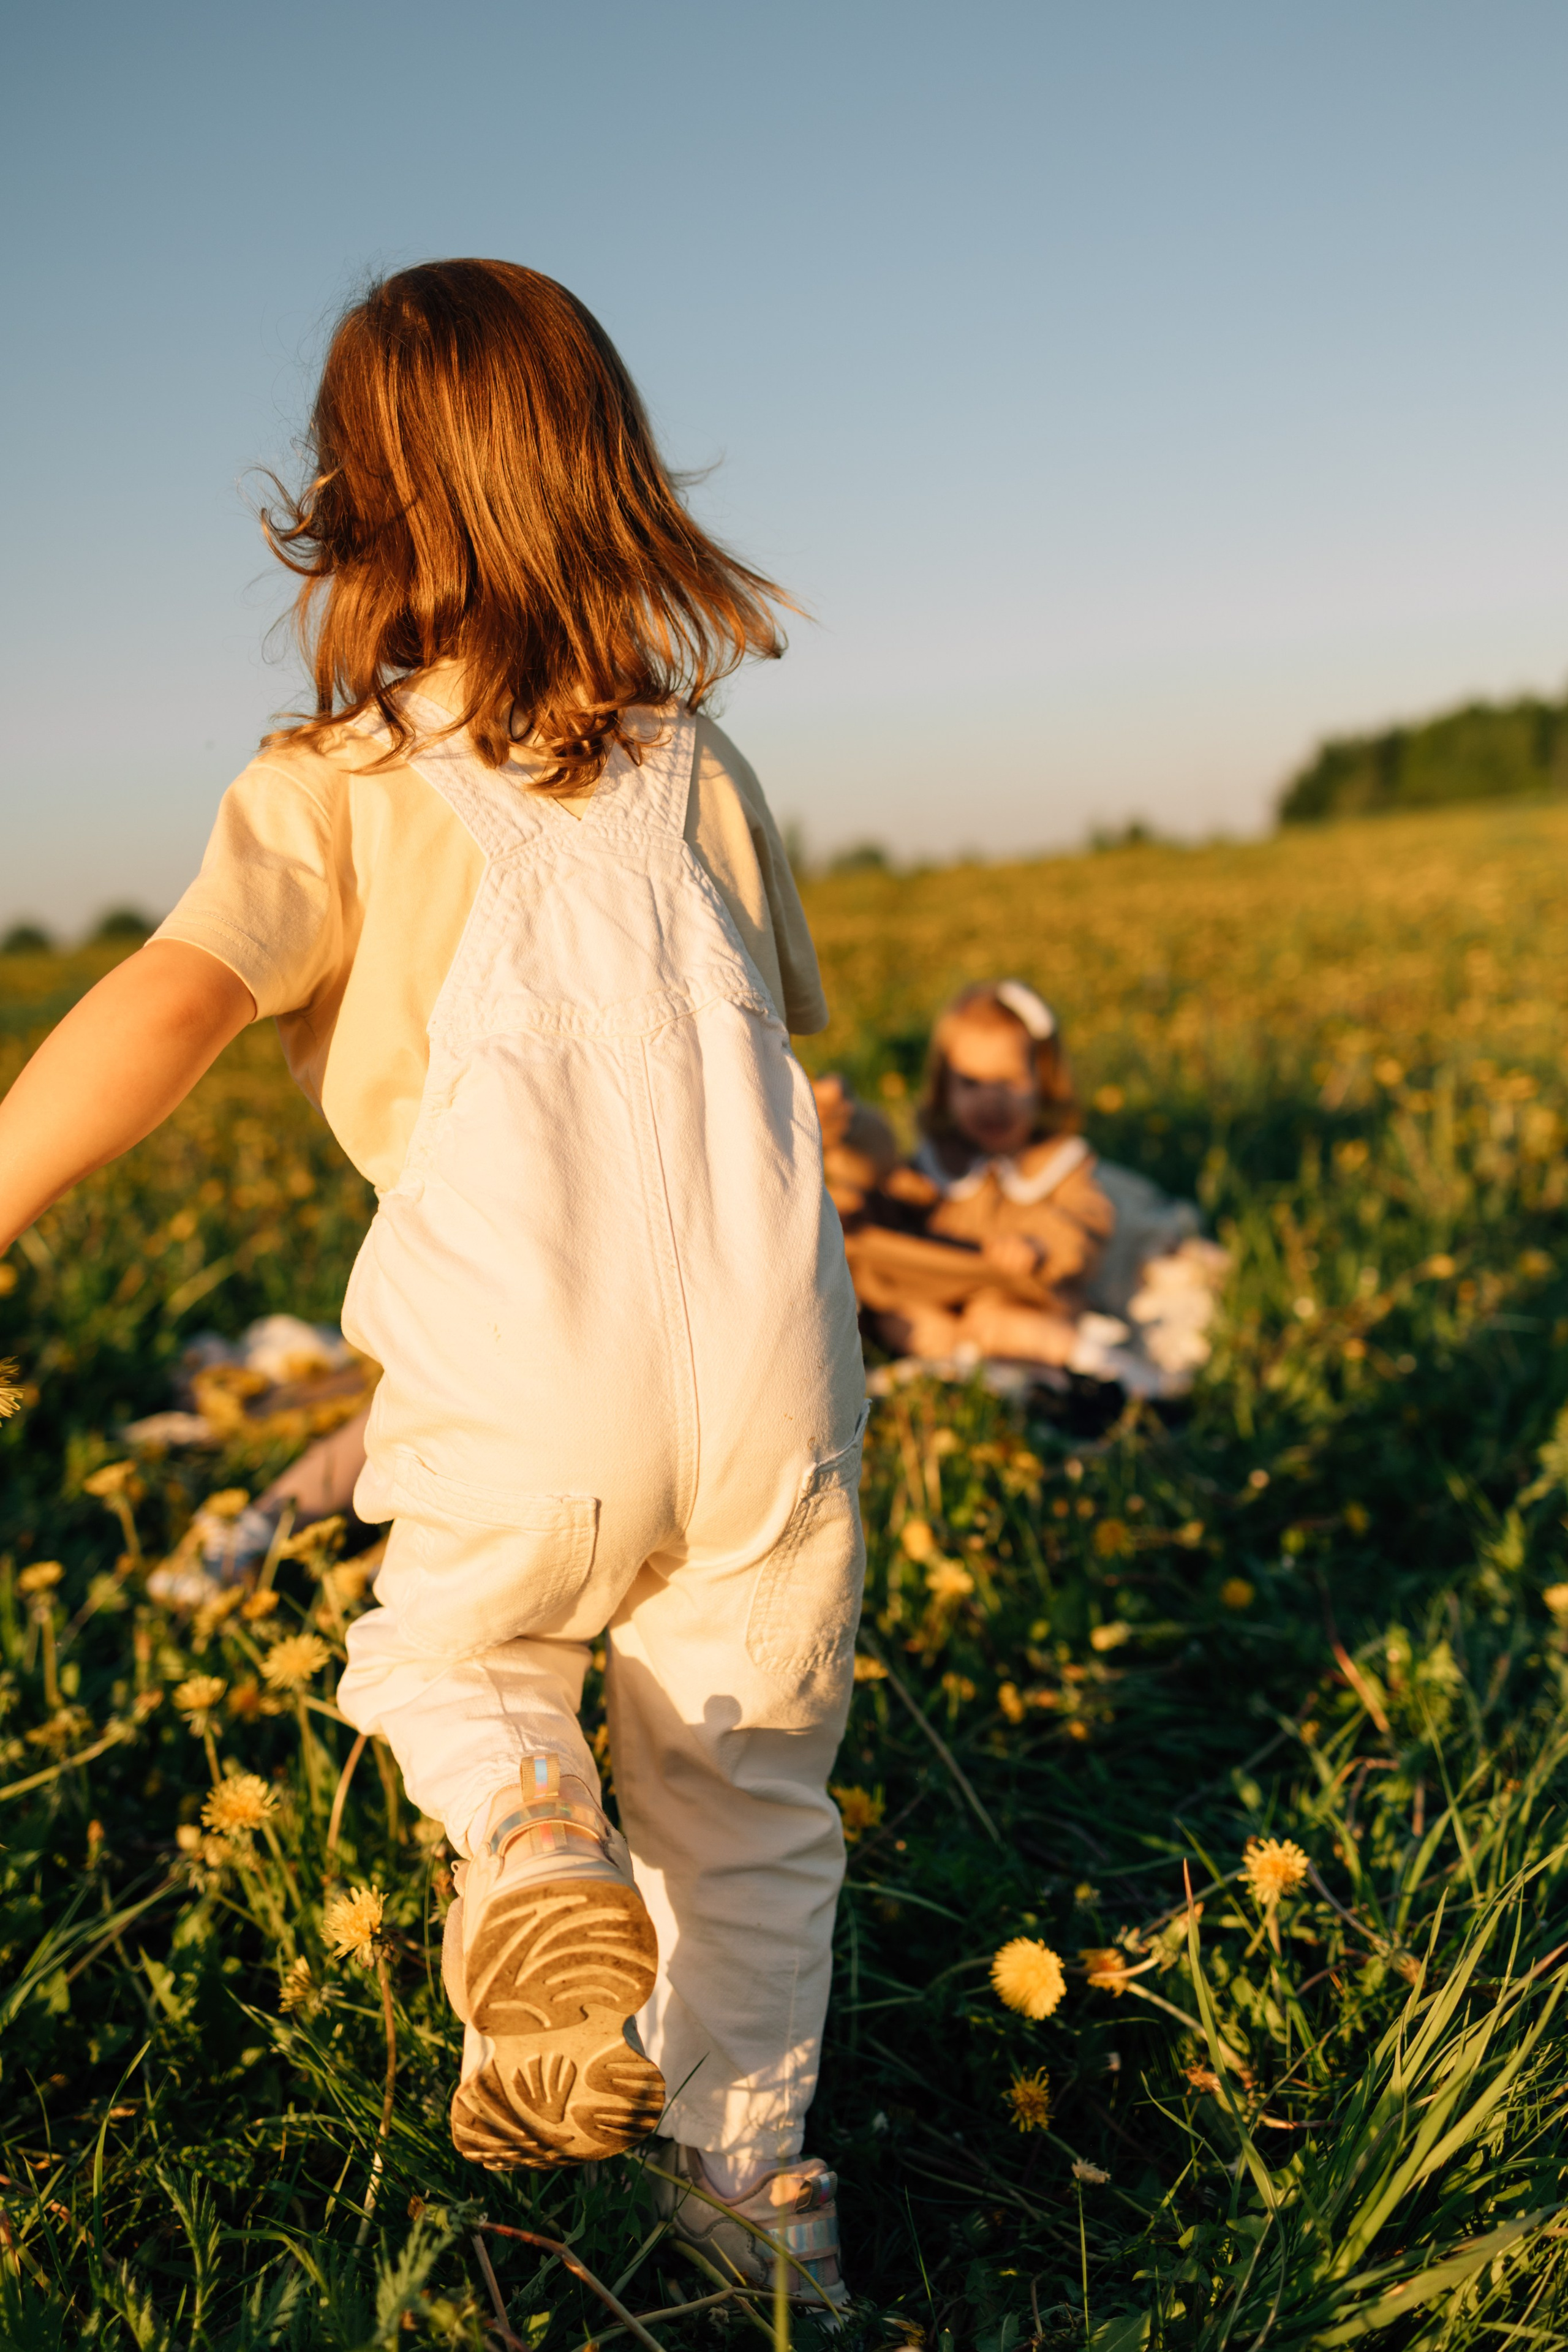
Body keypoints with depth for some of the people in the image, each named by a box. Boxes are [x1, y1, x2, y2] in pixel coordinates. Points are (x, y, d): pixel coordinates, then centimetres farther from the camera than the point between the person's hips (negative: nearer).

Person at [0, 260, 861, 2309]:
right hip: (779, 1361, 3)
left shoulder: (335, 789, 0)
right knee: (748, 1788, 21)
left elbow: (165, 1007, -15)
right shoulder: (703, 774, 11)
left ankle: (533, 1855, -3)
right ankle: (752, 2175, 32)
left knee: (454, 1658, 27)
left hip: (522, 1390, -3)